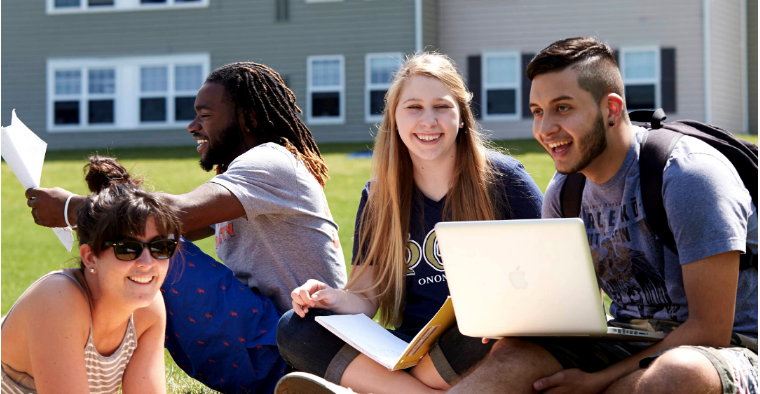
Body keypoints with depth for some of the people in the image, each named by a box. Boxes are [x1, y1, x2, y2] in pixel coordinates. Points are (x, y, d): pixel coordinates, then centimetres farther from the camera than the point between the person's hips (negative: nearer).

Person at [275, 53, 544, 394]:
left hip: (483, 348, -3)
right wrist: (335, 298, -14)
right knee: (294, 330, -18)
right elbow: (367, 298, 10)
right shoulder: (378, 197, 11)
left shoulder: (502, 178, 1)